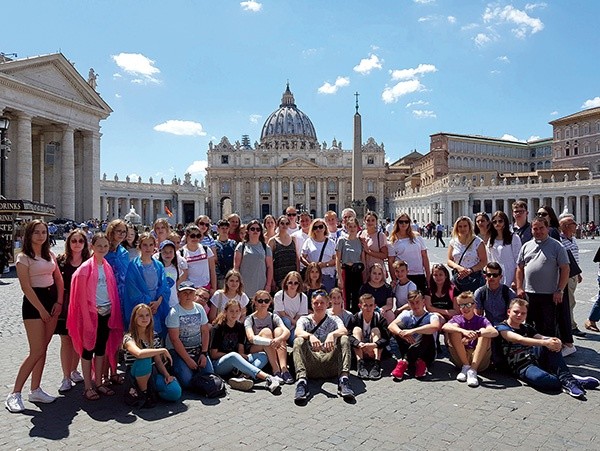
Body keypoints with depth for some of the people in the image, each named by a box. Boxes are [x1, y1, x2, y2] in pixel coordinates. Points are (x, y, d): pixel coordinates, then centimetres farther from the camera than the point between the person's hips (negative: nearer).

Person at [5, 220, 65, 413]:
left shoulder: (50, 255, 10)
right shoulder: (23, 257, -7)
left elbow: (59, 280, 11)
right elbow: (26, 287, -12)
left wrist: (59, 303, -1)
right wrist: (42, 310, -13)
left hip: (52, 300, 6)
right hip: (34, 303, -6)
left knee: (43, 349, 9)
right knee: (36, 352, -8)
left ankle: (35, 390, 18)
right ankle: (15, 394, 3)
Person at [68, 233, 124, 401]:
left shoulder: (108, 267, 9)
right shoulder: (86, 267, -10)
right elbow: (81, 294, -10)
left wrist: (113, 310, 7)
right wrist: (86, 314, -13)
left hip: (106, 312, 6)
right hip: (91, 312, -6)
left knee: (101, 348, 13)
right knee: (88, 348, 4)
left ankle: (99, 382, 24)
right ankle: (88, 387, 14)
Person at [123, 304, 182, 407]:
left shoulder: (152, 336, 7)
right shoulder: (129, 338, -14)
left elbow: (157, 360, 5)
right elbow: (139, 353, -36)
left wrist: (167, 375, -10)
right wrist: (163, 350, -28)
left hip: (150, 374, 6)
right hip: (135, 376, -6)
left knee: (175, 392, -16)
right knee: (144, 359, -37)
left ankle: (148, 389, 10)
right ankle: (143, 393, -17)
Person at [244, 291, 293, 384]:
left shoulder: (273, 317, 3)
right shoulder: (250, 319, -4)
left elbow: (287, 331, -16)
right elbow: (251, 338, -25)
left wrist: (279, 339, -40)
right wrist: (270, 341, -41)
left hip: (274, 353, 3)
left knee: (279, 330, -22)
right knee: (266, 331, -26)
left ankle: (283, 368, -37)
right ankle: (276, 370, -37)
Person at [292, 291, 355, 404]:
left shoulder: (334, 320, 18)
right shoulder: (305, 320, 15)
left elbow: (344, 331, -7)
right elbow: (298, 332, -11)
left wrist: (332, 334, -31)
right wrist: (310, 336, -34)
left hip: (330, 360, 1)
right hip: (310, 360, 0)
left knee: (344, 339, -22)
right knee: (298, 341, -26)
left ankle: (343, 378, -36)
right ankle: (302, 380, -43)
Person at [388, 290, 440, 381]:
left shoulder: (431, 316, -5)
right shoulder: (407, 315, 3)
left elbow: (435, 327, -32)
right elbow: (391, 326, -16)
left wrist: (412, 331, -38)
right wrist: (401, 333, -38)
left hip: (426, 354, -2)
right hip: (410, 351, 3)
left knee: (426, 332, -28)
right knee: (398, 327, -16)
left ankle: (404, 362, -30)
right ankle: (417, 363, -26)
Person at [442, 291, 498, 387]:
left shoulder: (481, 320, 6)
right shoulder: (457, 319, 8)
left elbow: (495, 332, -18)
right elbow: (444, 327, -18)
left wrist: (476, 333, -35)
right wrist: (463, 331, -35)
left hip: (479, 359, 0)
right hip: (460, 359, 1)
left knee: (483, 331, -21)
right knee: (454, 327, -16)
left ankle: (473, 370, -28)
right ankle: (466, 367, -17)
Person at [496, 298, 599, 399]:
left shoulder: (526, 328, 22)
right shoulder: (502, 328, -1)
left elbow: (541, 337, 4)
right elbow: (520, 340, -19)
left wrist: (556, 342, -19)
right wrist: (544, 343, -30)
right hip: (523, 367, -6)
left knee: (552, 344, -18)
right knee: (540, 377, -38)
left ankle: (566, 378, -22)